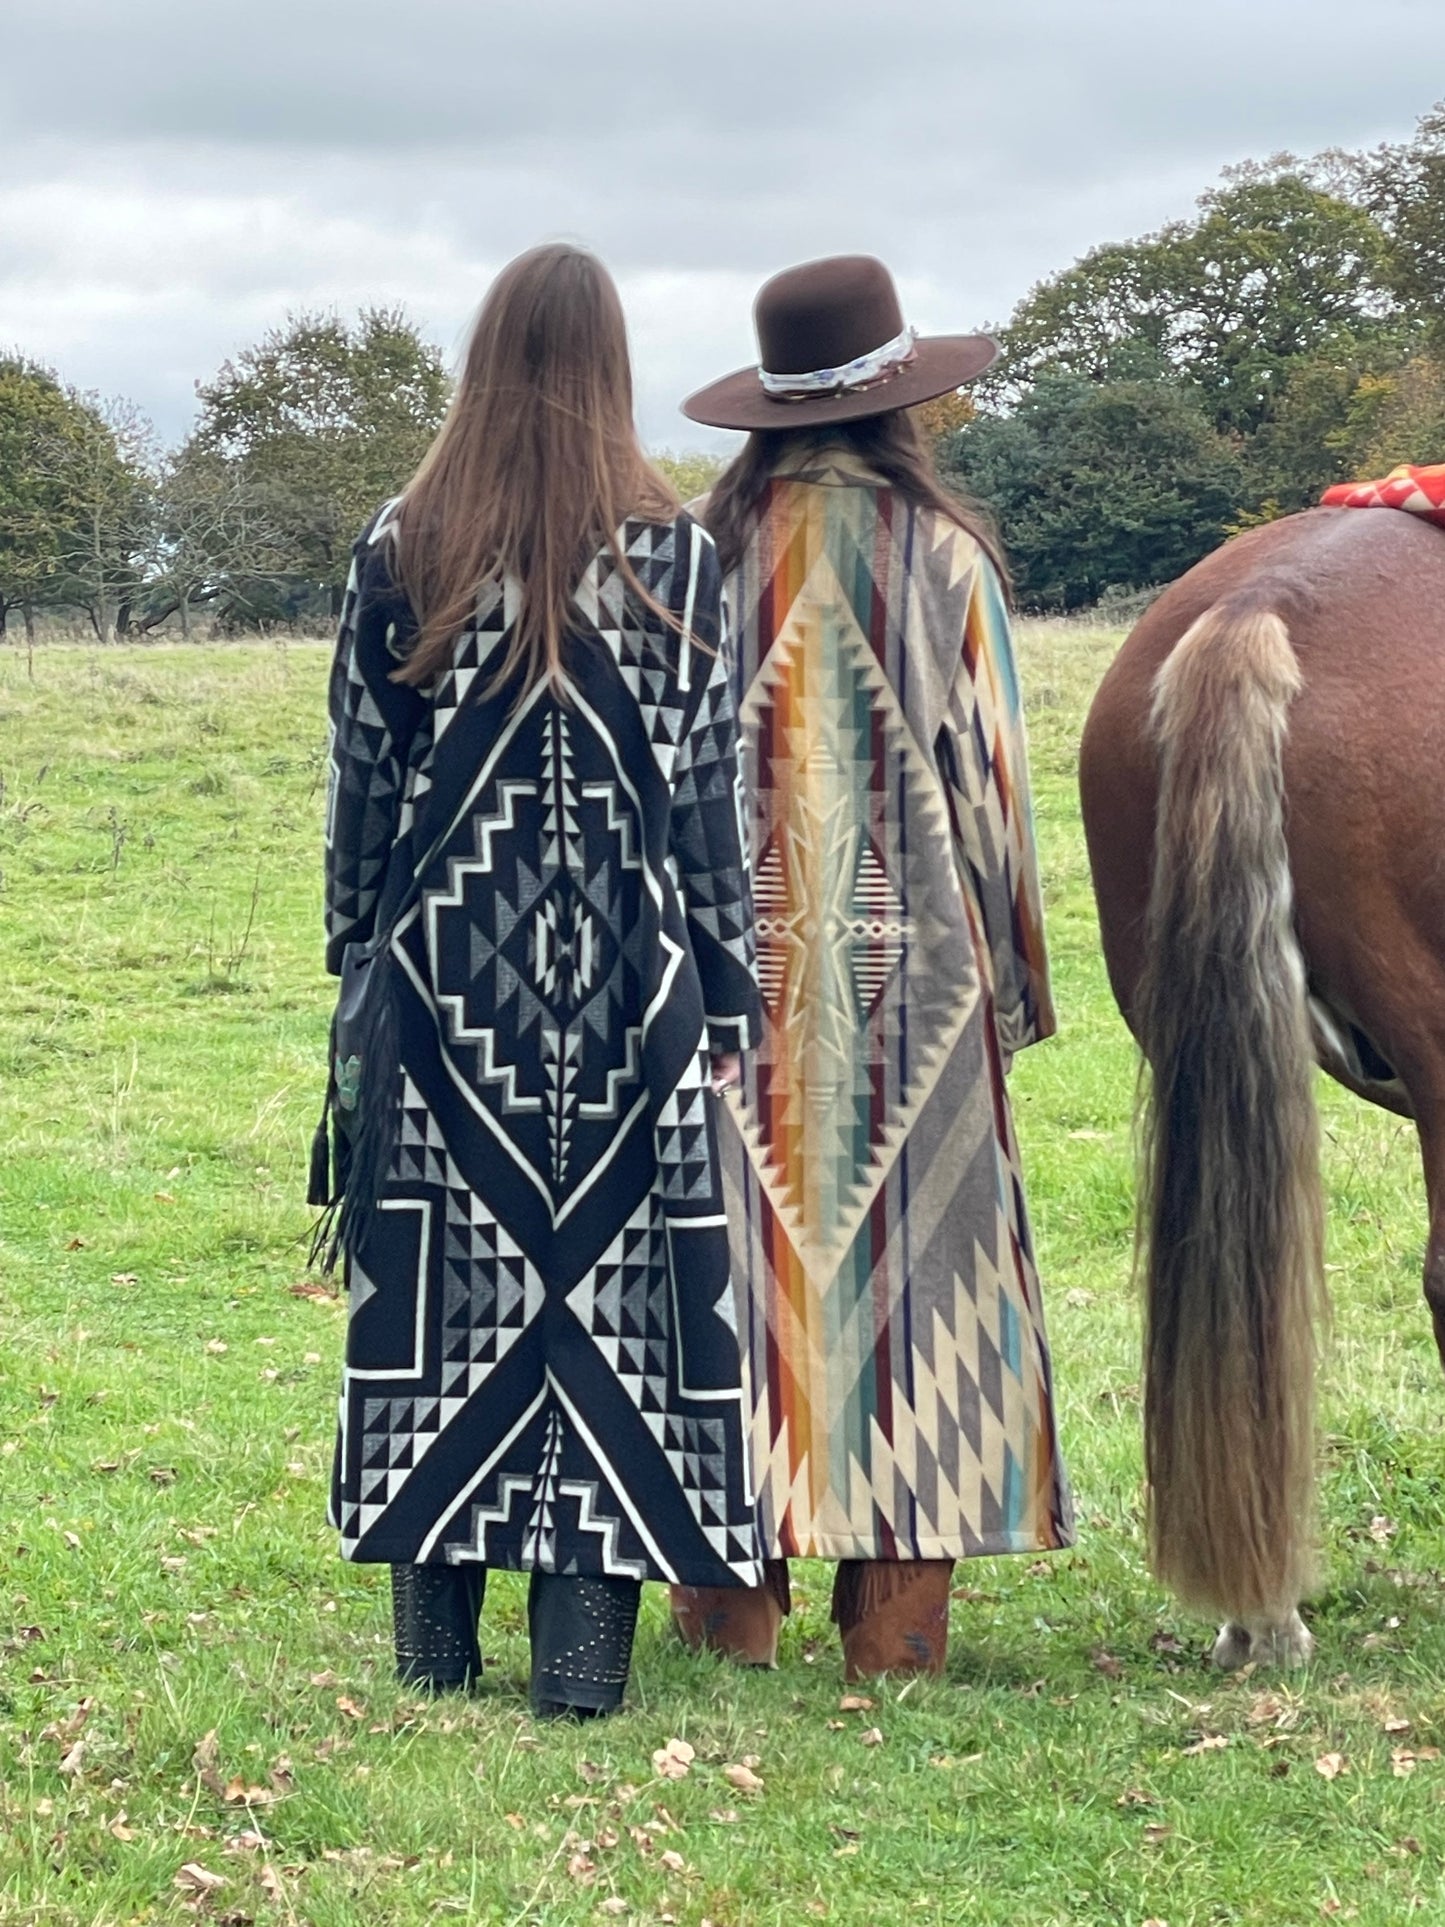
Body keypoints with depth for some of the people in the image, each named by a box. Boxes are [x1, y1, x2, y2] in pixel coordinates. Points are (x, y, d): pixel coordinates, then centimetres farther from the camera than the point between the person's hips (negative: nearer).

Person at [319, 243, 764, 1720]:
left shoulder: (402, 550, -1)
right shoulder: (671, 554, -5)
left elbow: (359, 777, 4)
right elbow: (706, 790, -4)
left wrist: (360, 958, 16)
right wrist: (728, 993, 2)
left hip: (445, 976, 2)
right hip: (626, 980, -1)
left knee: (445, 1273, 9)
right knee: (605, 1270, 4)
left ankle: (435, 1629, 16)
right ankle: (583, 1637, 6)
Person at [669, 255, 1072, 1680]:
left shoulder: (706, 549, 0)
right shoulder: (942, 552, -5)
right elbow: (987, 776, -1)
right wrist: (1011, 976, 8)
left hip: (732, 961, 2)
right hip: (905, 967, -2)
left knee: (744, 1248, 8)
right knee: (905, 1255, 4)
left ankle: (732, 1588, 11)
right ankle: (895, 1605, 7)